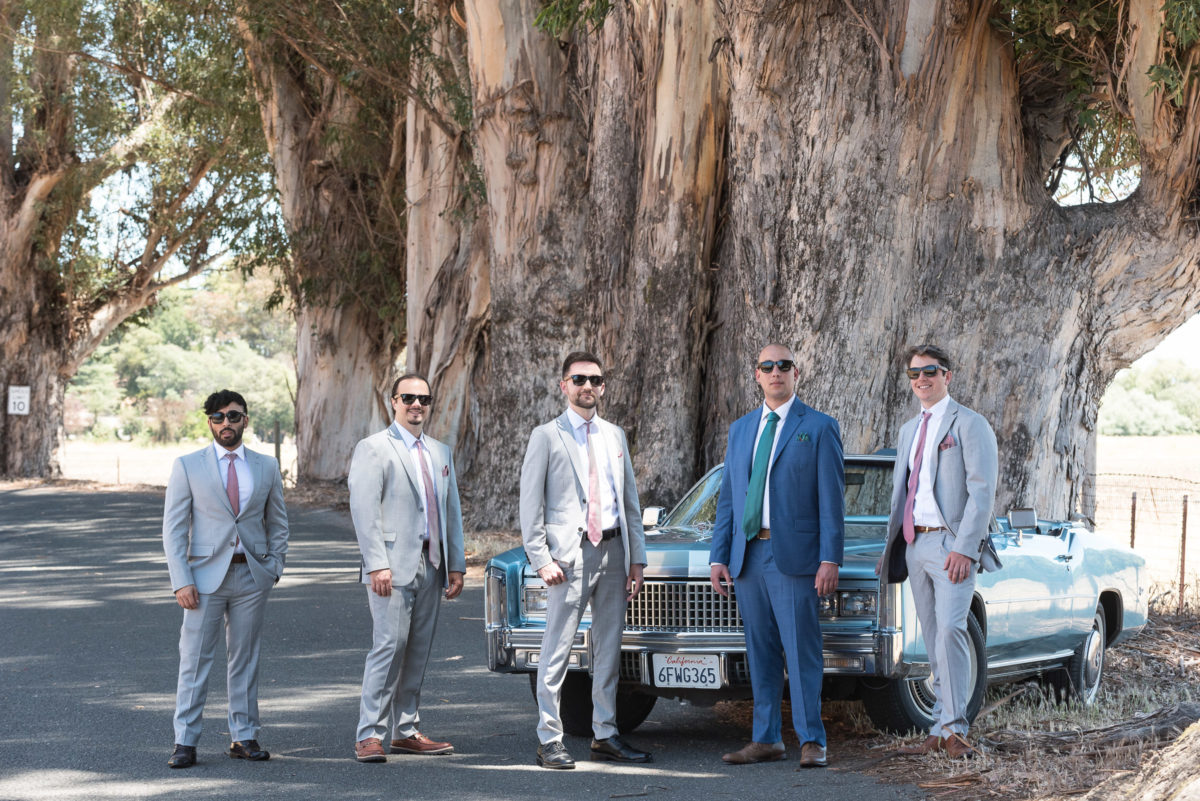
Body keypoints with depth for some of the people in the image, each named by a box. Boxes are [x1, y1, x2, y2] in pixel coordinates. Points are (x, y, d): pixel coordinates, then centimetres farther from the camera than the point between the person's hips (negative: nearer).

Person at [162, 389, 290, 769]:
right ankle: (185, 742, -1)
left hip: (252, 575, 2)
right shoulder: (187, 466, 1)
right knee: (194, 659, -3)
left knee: (245, 659, 7)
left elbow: (277, 522, 17)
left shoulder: (266, 467, 9)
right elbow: (174, 528, -2)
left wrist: (274, 566, 3)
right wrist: (181, 581, -11)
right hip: (205, 575, -2)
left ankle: (244, 737, 14)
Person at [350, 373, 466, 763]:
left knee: (418, 651, 7)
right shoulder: (373, 449, -3)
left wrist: (456, 564, 12)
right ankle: (370, 736, -9)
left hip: (431, 566, 7)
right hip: (393, 567, -6)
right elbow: (364, 511, -10)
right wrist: (377, 565, -18)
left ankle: (406, 732, 14)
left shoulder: (440, 453, 18)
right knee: (389, 646, -12)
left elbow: (452, 511, 20)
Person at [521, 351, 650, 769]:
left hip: (613, 550, 5)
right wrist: (541, 559, -12)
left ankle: (605, 735, 17)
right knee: (557, 648, -6)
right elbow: (530, 505, -3)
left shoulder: (615, 436, 16)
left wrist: (636, 557, 10)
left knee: (608, 647, 9)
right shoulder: (547, 436, 1)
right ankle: (549, 739, -3)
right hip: (571, 553, -5)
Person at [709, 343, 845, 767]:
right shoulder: (740, 430, 16)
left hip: (794, 554, -5)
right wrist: (718, 557, 8)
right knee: (760, 652, 8)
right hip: (748, 554, 5)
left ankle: (812, 742, -3)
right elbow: (727, 498, 17)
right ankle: (766, 740, 14)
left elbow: (832, 499, -4)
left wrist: (830, 559, -11)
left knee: (801, 650, -6)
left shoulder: (819, 427, 1)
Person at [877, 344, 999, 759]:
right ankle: (940, 732, 7)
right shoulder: (909, 430, 21)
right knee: (933, 642, 6)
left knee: (949, 629, -20)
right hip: (914, 544, 7)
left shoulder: (970, 425, -3)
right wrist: (892, 546, 17)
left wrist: (964, 549, -20)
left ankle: (953, 729, -21)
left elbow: (982, 491, -11)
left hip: (951, 544, -7)